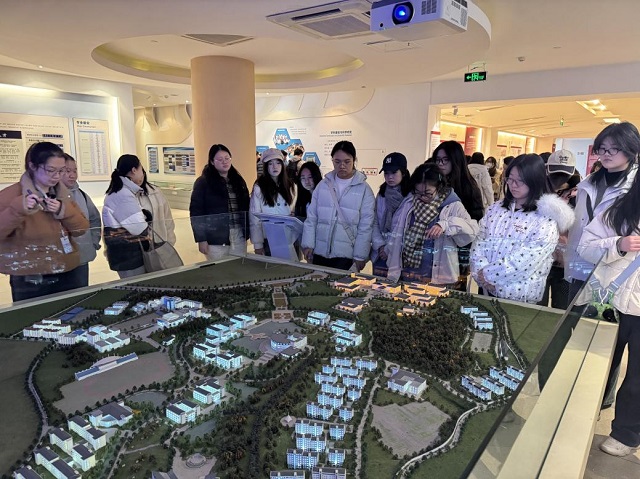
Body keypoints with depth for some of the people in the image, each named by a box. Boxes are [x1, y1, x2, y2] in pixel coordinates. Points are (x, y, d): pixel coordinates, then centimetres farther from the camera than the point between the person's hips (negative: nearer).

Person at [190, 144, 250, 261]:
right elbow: (196, 212, -6)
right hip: (216, 239, -4)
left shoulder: (238, 180, 12)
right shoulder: (203, 182, -4)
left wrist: (246, 232, 8)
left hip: (238, 237, 5)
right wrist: (201, 239, -11)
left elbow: (246, 208, 14)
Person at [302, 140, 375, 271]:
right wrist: (308, 244, -1)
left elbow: (365, 226, -4)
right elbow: (311, 218, 6)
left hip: (347, 255, -3)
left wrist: (360, 256, -7)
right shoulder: (323, 185, 5)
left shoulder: (364, 189, -3)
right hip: (320, 253, 3)